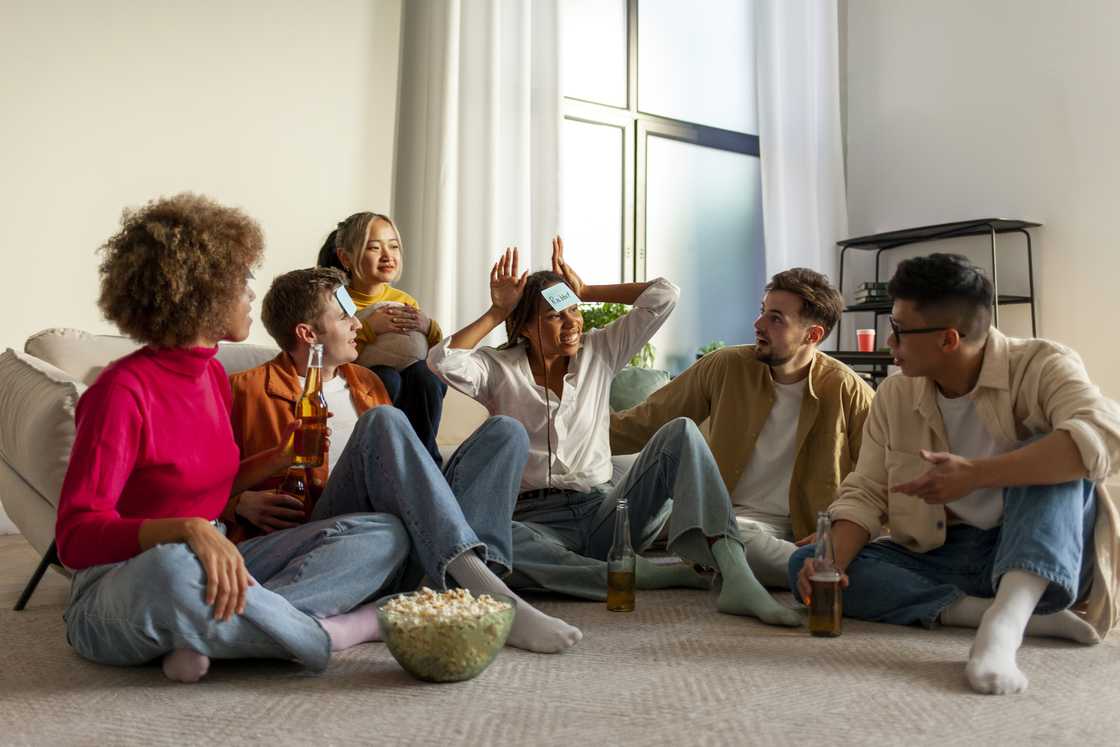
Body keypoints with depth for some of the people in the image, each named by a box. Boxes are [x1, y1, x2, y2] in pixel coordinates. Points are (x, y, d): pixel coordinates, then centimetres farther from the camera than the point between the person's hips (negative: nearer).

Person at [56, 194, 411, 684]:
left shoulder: (213, 373, 7)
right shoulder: (122, 390, -15)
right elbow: (76, 537, -21)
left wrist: (281, 457, 5)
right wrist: (189, 529, -37)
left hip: (215, 566, 8)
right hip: (120, 593, -7)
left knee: (384, 535, -7)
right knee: (173, 569, -44)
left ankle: (211, 633, -23)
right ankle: (336, 633, -21)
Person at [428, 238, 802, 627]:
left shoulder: (599, 352, 12)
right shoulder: (500, 369, 5)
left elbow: (664, 294, 6)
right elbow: (441, 360, -16)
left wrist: (585, 291, 10)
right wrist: (496, 313, -4)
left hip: (603, 512, 2)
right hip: (537, 521, -2)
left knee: (681, 432, -21)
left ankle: (737, 579, -38)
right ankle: (648, 574, -32)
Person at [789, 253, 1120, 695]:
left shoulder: (1040, 366, -11)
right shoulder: (894, 395, 3)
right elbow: (865, 493, 0)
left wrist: (975, 474, -33)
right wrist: (833, 561, -19)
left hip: (1040, 557, -4)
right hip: (940, 558, 5)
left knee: (1050, 454, -28)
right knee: (806, 566, -17)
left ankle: (1002, 623, -44)